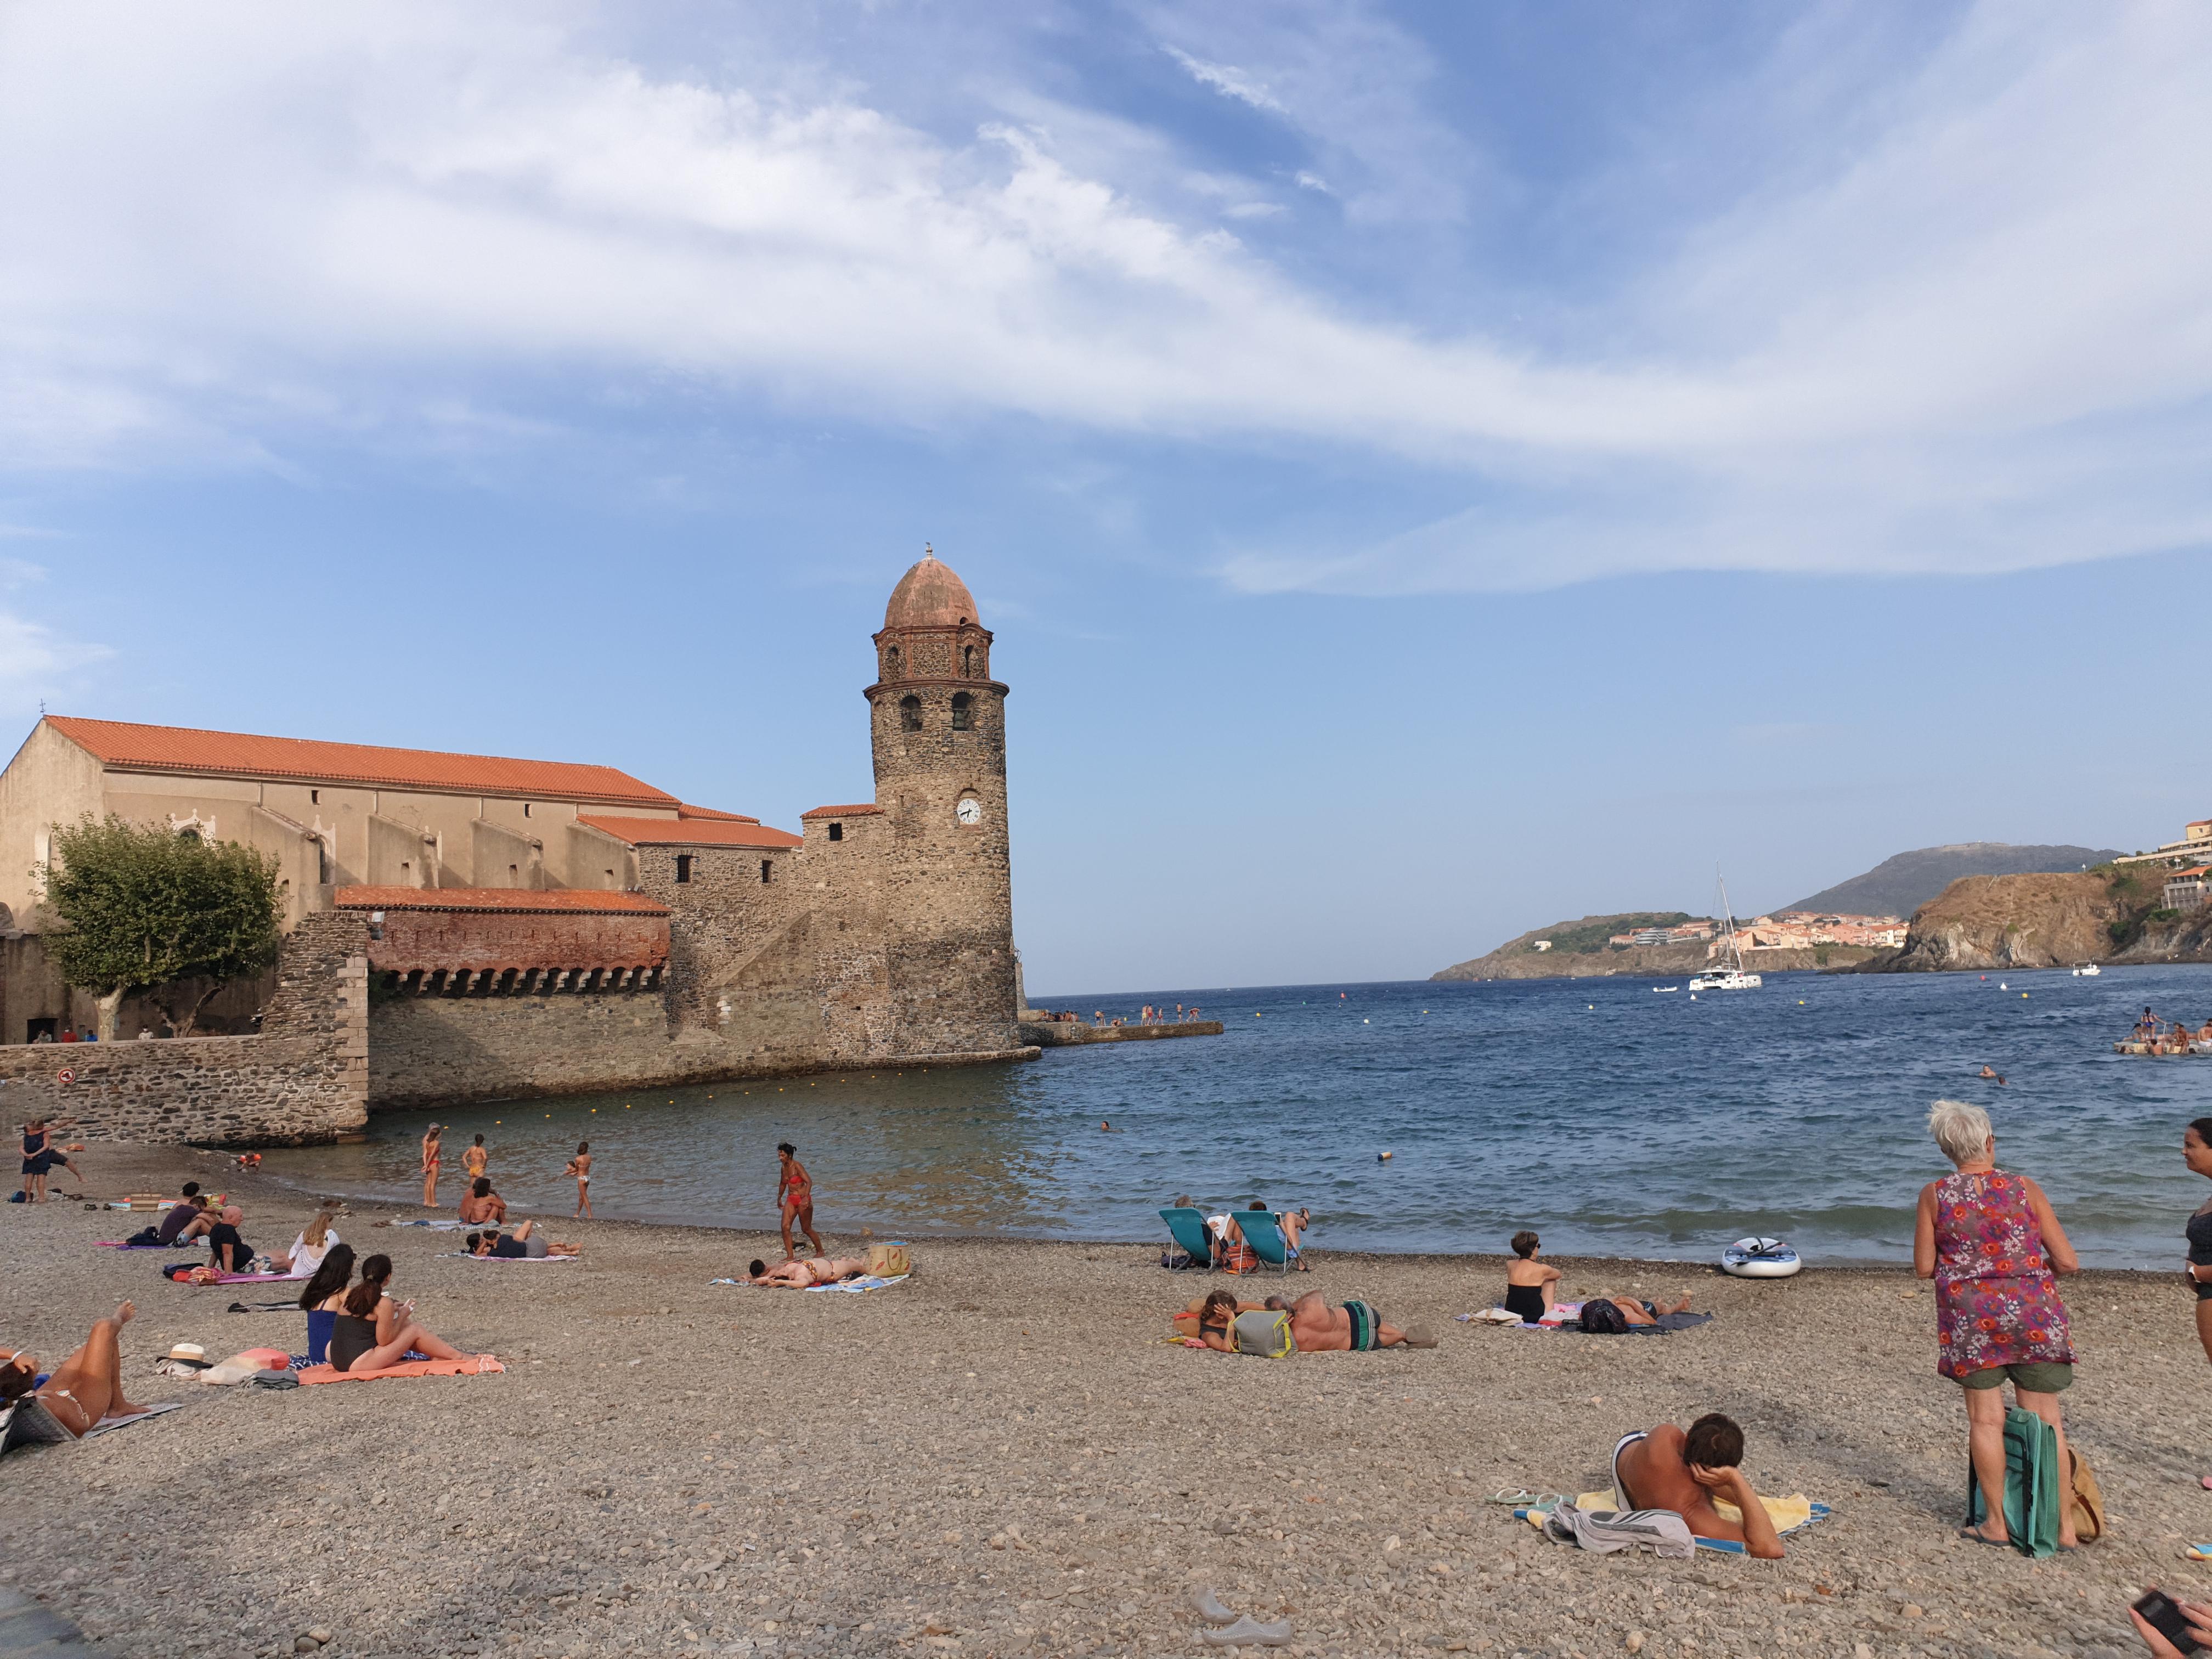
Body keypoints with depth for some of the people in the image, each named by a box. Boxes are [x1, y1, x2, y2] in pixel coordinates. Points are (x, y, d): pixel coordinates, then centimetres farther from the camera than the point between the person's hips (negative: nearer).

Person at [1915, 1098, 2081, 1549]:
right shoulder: (2024, 1188, -2)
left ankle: (1996, 1523, 14)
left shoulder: (1934, 1195, -2)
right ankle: (2064, 1526, 14)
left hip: (1970, 1318, 0)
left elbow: (1924, 1267, 1)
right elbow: (2068, 1262, -2)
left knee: (1986, 1419, 8)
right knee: (2044, 1420, 9)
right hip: (2033, 1312, 0)